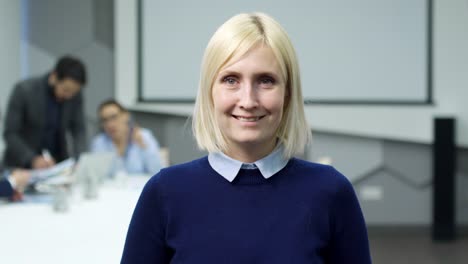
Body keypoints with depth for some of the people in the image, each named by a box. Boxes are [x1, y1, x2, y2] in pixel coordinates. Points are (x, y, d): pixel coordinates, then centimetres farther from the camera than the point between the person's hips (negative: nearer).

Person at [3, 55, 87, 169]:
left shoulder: (75, 94, -8)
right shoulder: (24, 90, -18)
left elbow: (78, 129, -2)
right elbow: (10, 134, -16)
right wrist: (32, 160, -30)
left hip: (56, 162, 3)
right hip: (23, 164, -3)